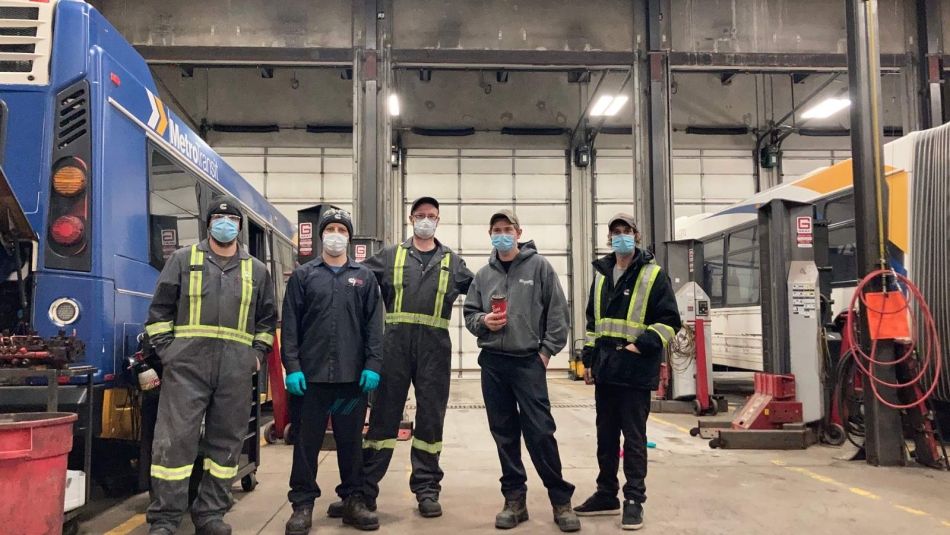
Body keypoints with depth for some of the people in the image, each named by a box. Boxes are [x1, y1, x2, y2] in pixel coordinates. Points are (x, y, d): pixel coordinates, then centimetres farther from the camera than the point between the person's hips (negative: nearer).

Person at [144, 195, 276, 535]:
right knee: (175, 439, -6)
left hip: (236, 370, 3)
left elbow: (267, 319, 21)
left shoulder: (257, 270, 15)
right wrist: (167, 349, -3)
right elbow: (159, 309, 7)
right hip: (187, 364, -2)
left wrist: (258, 353, 9)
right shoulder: (183, 259, 9)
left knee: (225, 442, 6)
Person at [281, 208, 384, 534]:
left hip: (353, 375, 1)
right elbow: (290, 325, 2)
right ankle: (303, 504, 14)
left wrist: (372, 365, -4)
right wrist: (292, 366, -7)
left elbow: (373, 325, 5)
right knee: (307, 441, 4)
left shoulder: (364, 278, 11)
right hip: (312, 374, -1)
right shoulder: (303, 276, 8)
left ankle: (353, 501, 19)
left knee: (351, 441, 9)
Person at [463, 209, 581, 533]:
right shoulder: (483, 275, 11)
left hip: (529, 361, -4)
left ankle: (561, 500, 8)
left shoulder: (539, 266, 1)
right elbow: (469, 313, 15)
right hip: (492, 363, 4)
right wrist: (483, 321, -7)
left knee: (540, 432, -6)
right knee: (504, 434, 9)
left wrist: (547, 350, -6)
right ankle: (515, 499, 20)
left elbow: (557, 311, -1)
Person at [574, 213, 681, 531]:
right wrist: (589, 359, 15)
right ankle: (606, 494, 25)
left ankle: (634, 500, 10)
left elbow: (669, 321, -7)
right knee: (606, 435, 13)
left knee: (633, 437, 0)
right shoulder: (602, 274, 14)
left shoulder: (653, 275, -3)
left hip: (636, 370, -6)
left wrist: (641, 344, -17)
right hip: (605, 370, 6)